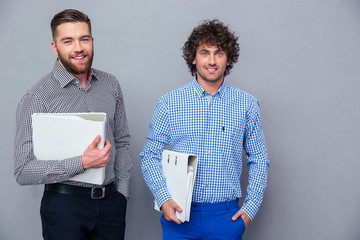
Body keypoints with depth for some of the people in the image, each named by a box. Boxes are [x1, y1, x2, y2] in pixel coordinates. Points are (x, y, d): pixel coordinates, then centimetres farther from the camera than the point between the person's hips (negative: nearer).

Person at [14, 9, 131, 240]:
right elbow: (23, 172, -16)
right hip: (65, 205, -4)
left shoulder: (110, 84, 5)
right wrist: (82, 163, -23)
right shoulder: (37, 98, -11)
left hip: (112, 201, 4)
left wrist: (122, 189, 7)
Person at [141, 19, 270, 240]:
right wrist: (164, 198, -11)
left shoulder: (246, 105, 2)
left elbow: (259, 160, 8)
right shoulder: (170, 102, -1)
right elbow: (150, 155, 1)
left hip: (226, 216, 1)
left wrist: (251, 206, 0)